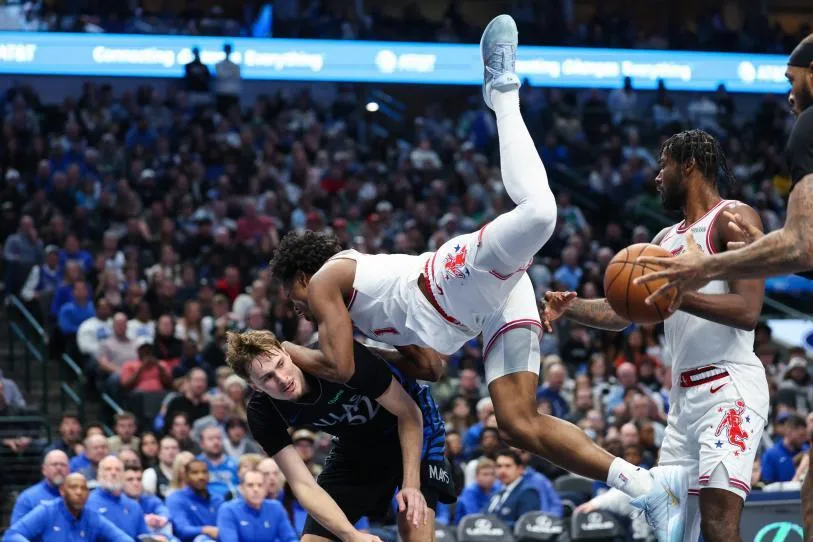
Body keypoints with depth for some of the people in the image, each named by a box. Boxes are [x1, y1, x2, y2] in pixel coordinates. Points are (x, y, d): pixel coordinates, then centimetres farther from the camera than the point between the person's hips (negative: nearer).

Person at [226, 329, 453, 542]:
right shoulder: (262, 412, -25)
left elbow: (409, 413, -24)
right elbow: (302, 485, -25)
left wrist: (411, 485, -32)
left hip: (409, 430, -4)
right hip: (355, 444, 4)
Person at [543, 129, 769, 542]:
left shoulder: (734, 218, -5)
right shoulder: (666, 239, 22)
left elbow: (748, 311, -17)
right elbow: (621, 313, 22)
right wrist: (569, 307, 5)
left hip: (729, 387, -9)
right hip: (685, 395, 9)